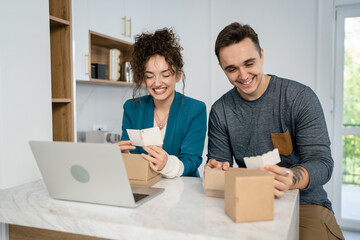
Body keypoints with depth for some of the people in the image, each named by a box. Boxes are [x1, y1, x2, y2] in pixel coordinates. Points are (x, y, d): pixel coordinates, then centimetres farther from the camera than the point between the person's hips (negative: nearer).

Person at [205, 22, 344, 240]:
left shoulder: (301, 97, -8)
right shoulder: (220, 111, 2)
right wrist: (215, 168, -20)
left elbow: (322, 162, -11)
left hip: (304, 203, -2)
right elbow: (217, 159, 6)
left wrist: (291, 179, -33)